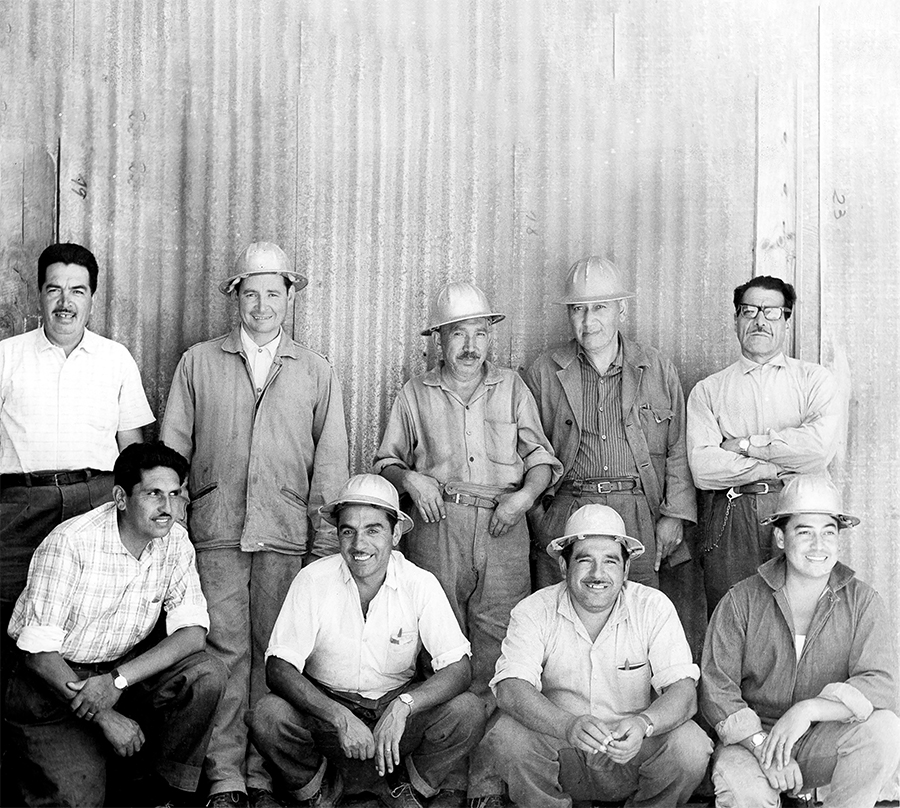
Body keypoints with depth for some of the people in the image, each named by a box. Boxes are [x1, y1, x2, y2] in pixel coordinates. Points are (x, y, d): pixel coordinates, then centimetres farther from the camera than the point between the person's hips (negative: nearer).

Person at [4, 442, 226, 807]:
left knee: (207, 673, -21)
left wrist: (118, 680, -27)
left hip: (126, 667, 5)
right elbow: (37, 652, -21)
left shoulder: (174, 541, -6)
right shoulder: (70, 543, -22)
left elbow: (192, 633, -12)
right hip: (53, 680, -4)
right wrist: (104, 717, -25)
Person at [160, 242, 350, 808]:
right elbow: (172, 448, 11)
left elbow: (330, 461, 9)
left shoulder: (316, 372, 13)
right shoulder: (199, 363, 12)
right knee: (225, 650, -4)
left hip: (287, 536, 0)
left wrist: (327, 542, 2)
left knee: (274, 654, 0)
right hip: (216, 532, 0)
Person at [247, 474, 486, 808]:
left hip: (398, 708, 1)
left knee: (468, 712, -26)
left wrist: (403, 705, -34)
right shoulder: (313, 580, -13)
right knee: (268, 716, -30)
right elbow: (279, 668, -16)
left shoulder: (421, 584, -11)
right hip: (325, 708, 0)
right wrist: (340, 717, -31)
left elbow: (459, 668, -15)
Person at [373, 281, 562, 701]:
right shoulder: (415, 394, 13)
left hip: (502, 524, 1)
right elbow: (387, 461, 18)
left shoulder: (512, 387, 15)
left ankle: (492, 710, 1)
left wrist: (525, 495, -5)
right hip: (437, 521, 0)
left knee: (499, 629, -6)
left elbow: (540, 456, 13)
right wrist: (408, 479, -3)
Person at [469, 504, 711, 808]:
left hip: (633, 752, 1)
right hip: (559, 751, -1)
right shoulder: (533, 611, -7)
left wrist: (643, 724, -37)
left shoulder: (654, 608, -6)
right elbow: (510, 689, -21)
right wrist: (568, 726, -41)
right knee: (509, 735, -29)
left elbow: (684, 692, -14)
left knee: (691, 745, -26)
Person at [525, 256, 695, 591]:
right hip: (564, 519, 0)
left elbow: (679, 449, 9)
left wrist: (674, 514, 1)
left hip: (640, 519, 0)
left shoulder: (658, 370, 10)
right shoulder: (543, 374, 8)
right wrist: (537, 516, 0)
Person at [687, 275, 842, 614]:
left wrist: (745, 445, -4)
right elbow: (703, 468, -4)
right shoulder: (707, 391, 11)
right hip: (729, 519, 0)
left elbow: (820, 446, -8)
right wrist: (782, 466, -6)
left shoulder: (814, 379, 11)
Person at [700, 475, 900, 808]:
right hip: (751, 736, -2)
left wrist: (809, 709, -29)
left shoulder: (861, 602, -1)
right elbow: (715, 687, -7)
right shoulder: (742, 601, -4)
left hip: (824, 741, 2)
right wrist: (761, 744, -22)